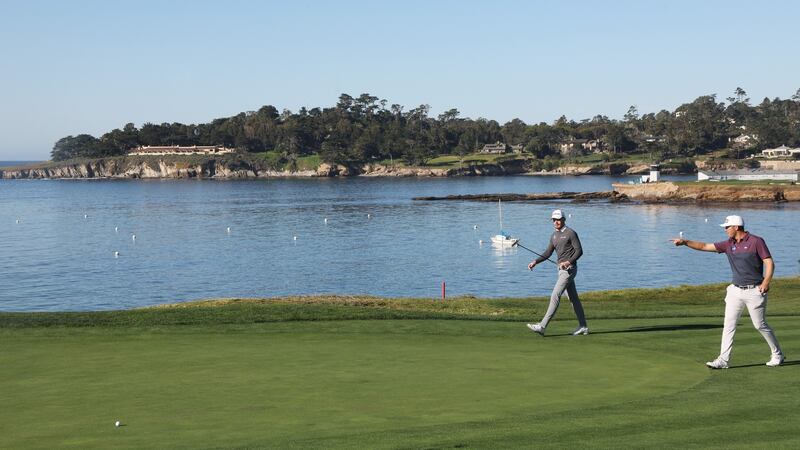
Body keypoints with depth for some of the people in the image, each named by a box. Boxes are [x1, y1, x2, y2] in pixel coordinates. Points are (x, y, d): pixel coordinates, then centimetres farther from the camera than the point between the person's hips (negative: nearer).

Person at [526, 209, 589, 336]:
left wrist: (569, 262, -25)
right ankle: (583, 327, 19)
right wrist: (535, 262, 1)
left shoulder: (570, 233, -9)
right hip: (561, 269, 9)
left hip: (569, 269, -9)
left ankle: (542, 326, -17)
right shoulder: (554, 235, 15)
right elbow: (548, 253, 15)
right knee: (573, 298, 12)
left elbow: (579, 251, -11)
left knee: (555, 296, -14)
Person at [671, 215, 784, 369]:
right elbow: (704, 246, 9)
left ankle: (777, 355, 21)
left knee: (760, 325, 3)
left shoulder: (756, 241, -8)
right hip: (736, 291, 6)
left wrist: (766, 281, -23)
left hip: (754, 291, -6)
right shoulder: (729, 244, 8)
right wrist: (684, 242, 1)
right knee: (728, 325, -1)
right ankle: (723, 360, -1)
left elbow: (769, 262, -10)